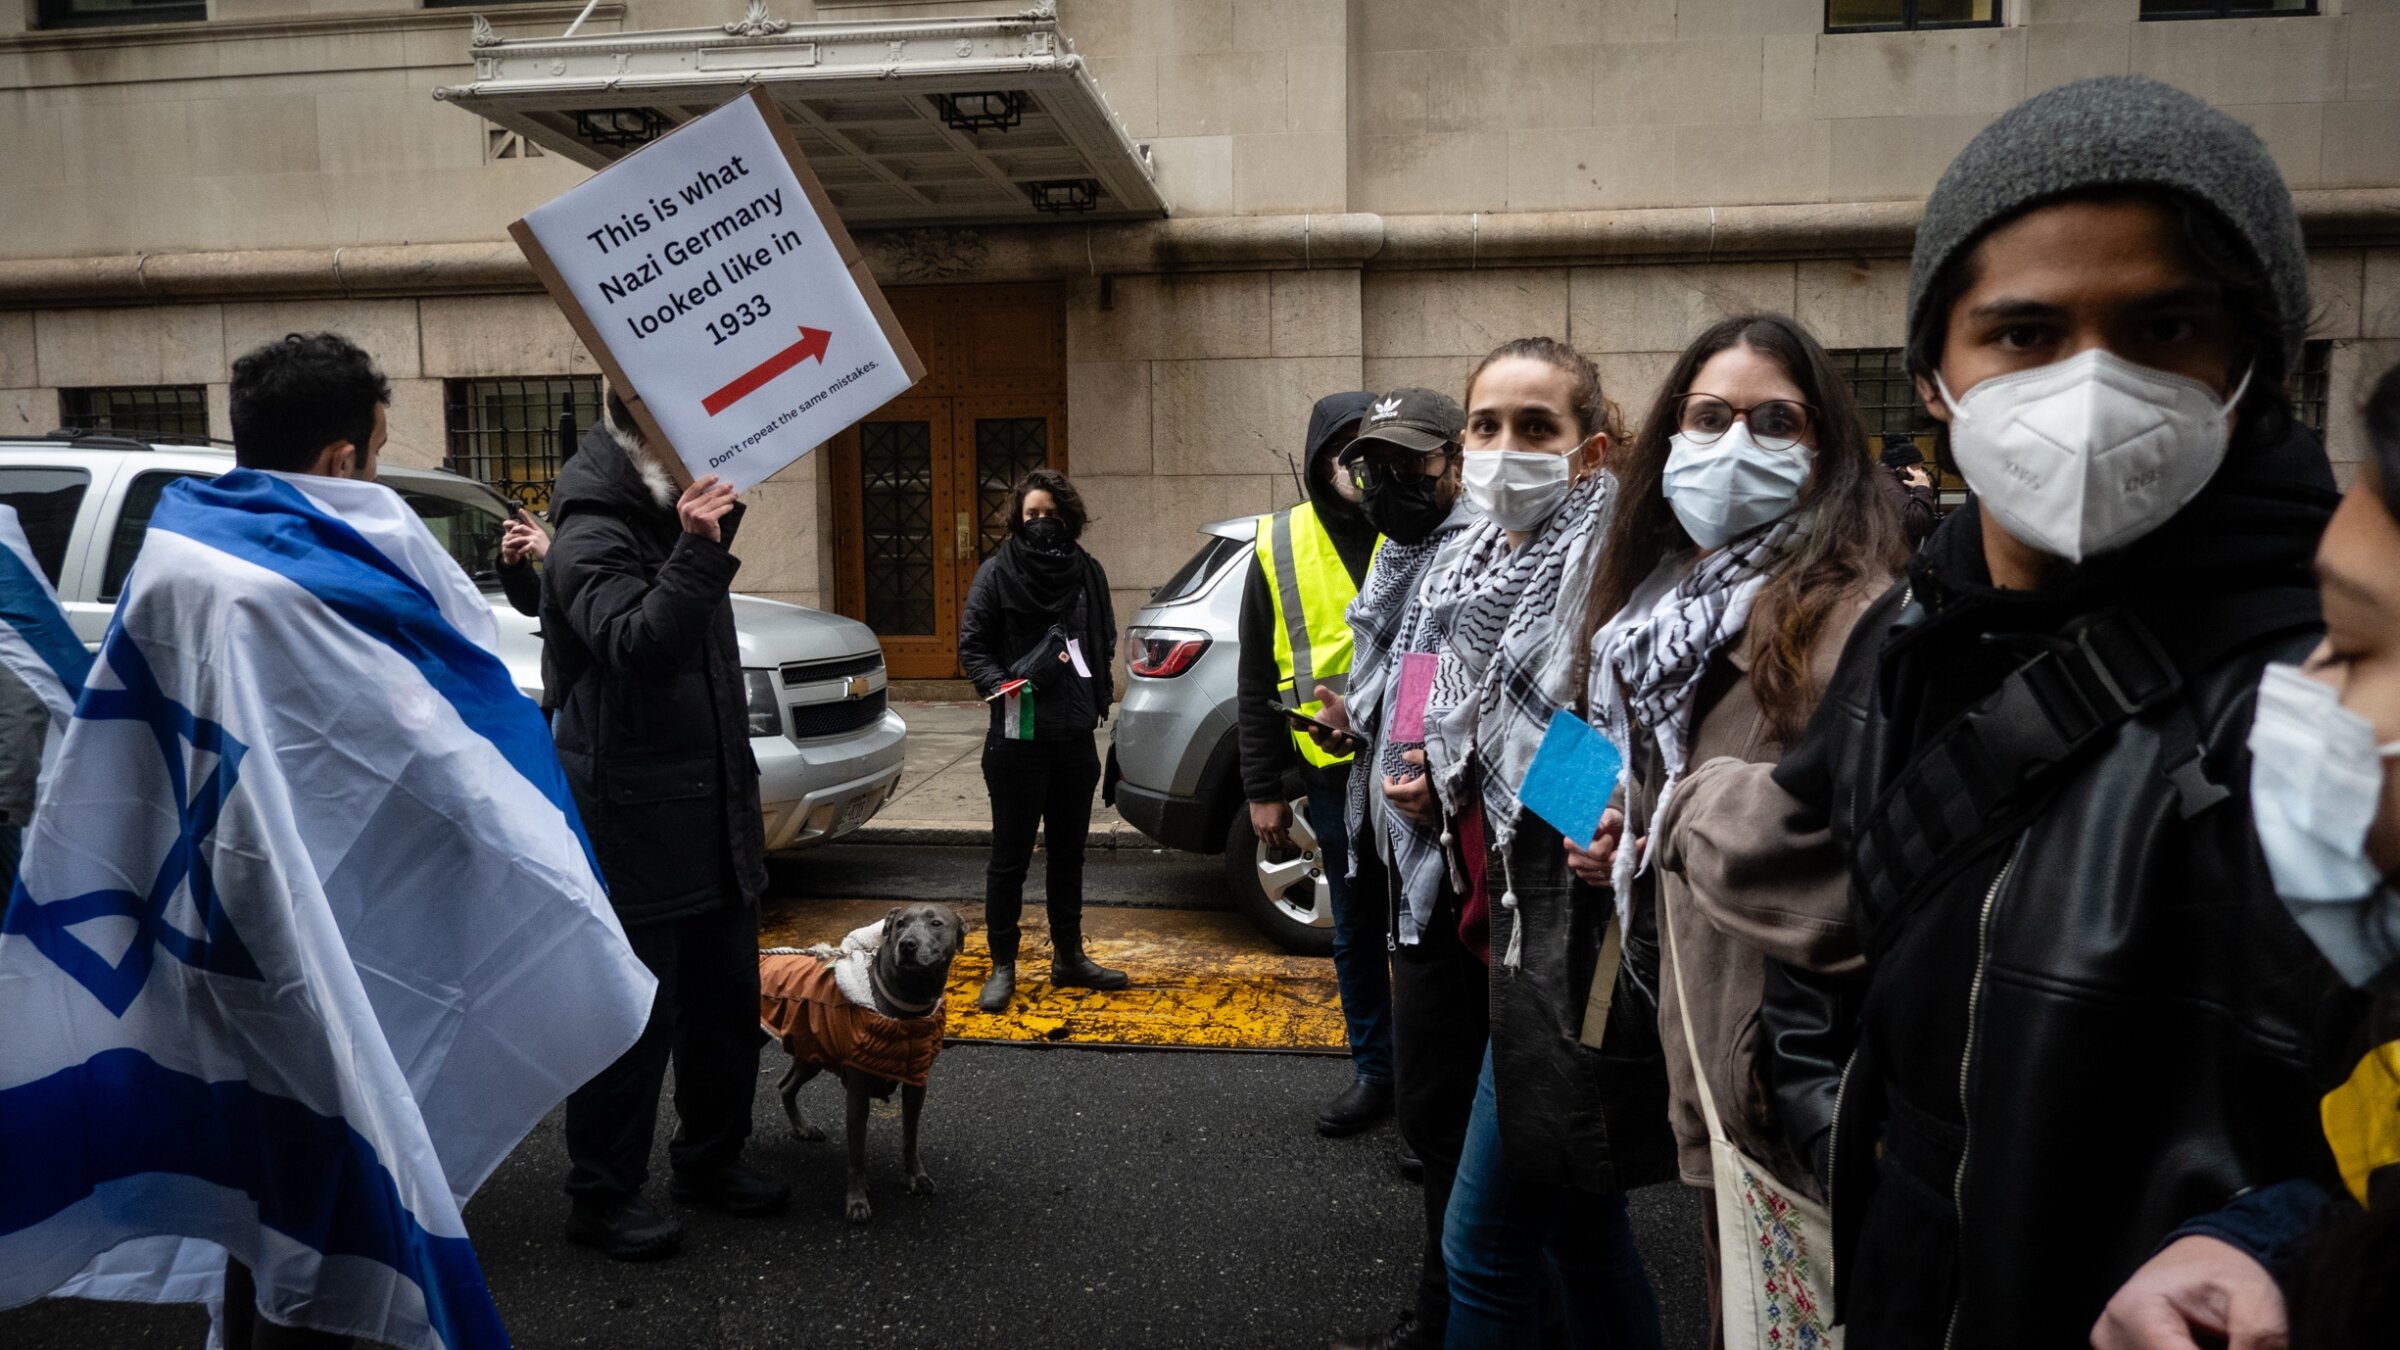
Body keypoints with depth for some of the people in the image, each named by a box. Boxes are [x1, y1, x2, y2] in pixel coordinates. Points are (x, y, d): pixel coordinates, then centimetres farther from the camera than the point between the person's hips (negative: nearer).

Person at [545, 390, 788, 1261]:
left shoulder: (676, 521, 14)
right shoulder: (592, 541, -15)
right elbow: (637, 645, -33)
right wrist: (696, 553, -40)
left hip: (712, 817, 9)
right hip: (633, 826, -9)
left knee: (725, 1001, 16)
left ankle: (709, 1159, 31)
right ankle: (604, 1195, 13)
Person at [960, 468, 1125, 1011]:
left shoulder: (1087, 572, 8)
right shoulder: (996, 573, -5)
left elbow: (1104, 641, 18)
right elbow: (972, 645, -6)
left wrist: (1098, 696, 8)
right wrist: (1001, 685, -22)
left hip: (1076, 737, 5)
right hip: (1018, 737, -5)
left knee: (1068, 850, 15)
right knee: (1011, 856, 3)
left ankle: (1069, 957, 28)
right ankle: (1002, 968, 12)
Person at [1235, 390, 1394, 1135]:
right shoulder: (1279, 546, 6)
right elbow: (1256, 683, 9)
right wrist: (1263, 788, 6)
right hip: (1335, 771, 2)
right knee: (1357, 929, 13)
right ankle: (1374, 1070, 28)